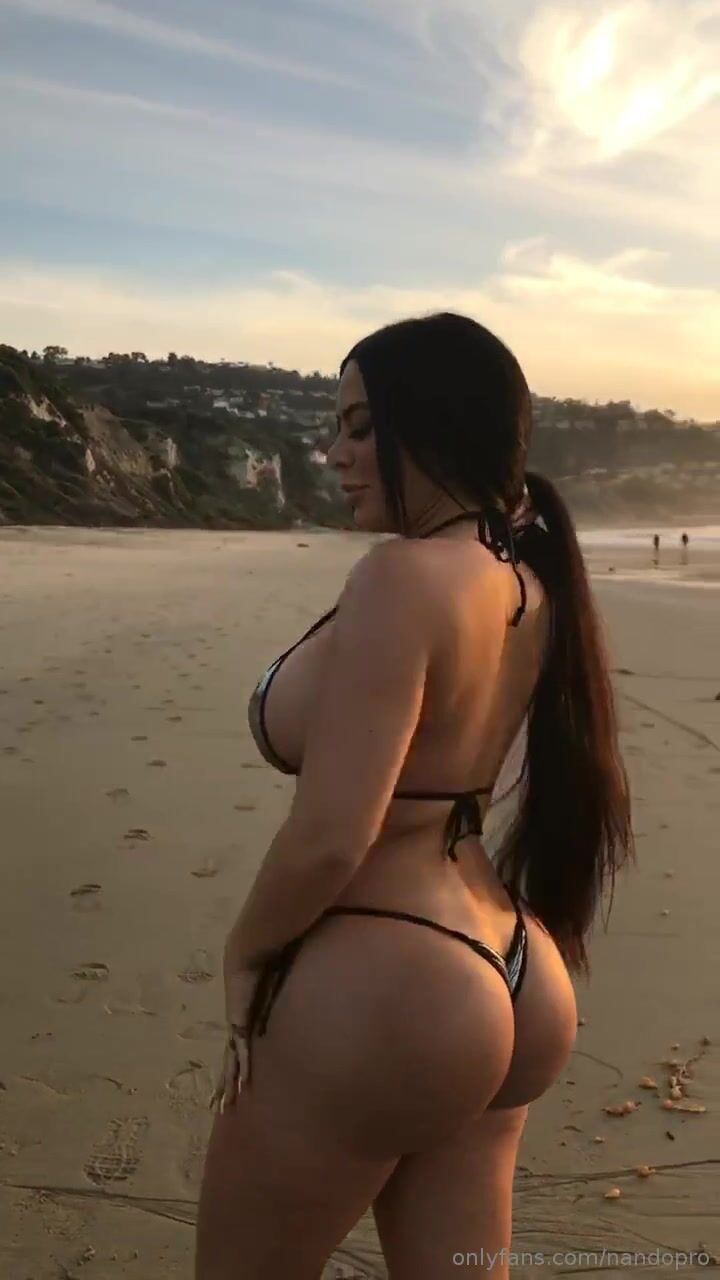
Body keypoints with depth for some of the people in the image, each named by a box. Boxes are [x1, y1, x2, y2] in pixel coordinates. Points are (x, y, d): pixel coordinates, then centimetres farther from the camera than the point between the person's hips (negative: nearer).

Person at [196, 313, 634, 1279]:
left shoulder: (402, 575, -22)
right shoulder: (527, 580, 4)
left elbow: (329, 838, -25)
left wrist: (244, 952, -4)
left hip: (378, 993, -8)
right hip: (506, 983, 9)